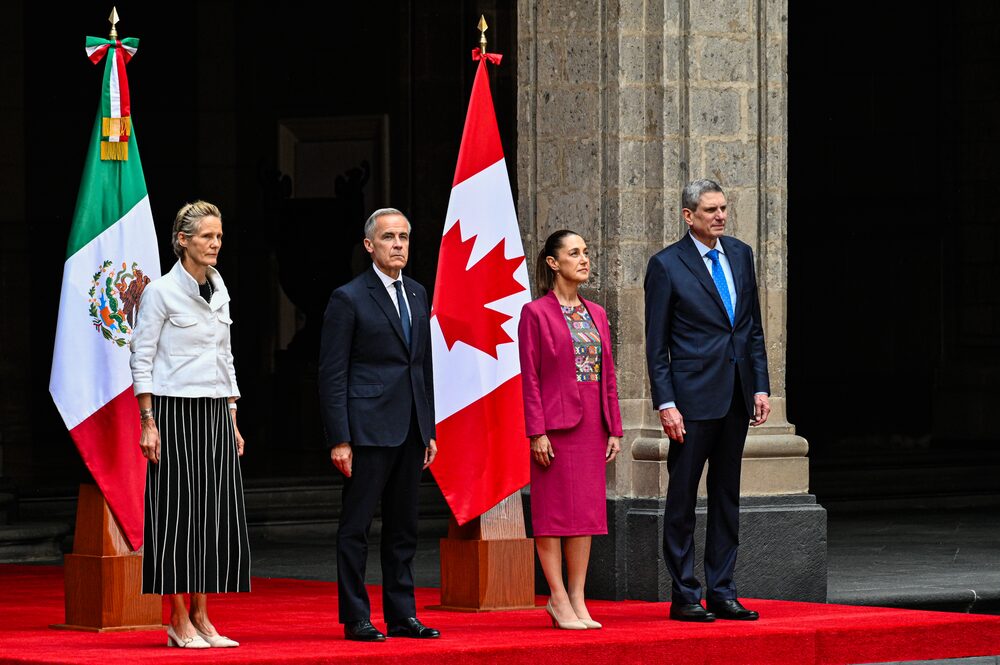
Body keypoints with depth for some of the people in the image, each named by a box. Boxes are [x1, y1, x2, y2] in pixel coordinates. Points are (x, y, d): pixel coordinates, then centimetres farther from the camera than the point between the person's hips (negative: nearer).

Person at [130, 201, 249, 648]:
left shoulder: (218, 291, 12)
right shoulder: (161, 292, -8)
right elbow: (141, 359, -9)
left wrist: (233, 422, 15)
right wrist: (148, 423, -15)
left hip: (216, 412, 7)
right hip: (175, 412, -7)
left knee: (217, 512, 4)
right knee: (178, 512, -5)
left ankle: (201, 619, 10)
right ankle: (178, 623, 0)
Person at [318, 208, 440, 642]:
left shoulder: (417, 295, 14)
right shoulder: (349, 299, -6)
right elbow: (332, 375, -8)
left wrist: (429, 431, 15)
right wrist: (339, 440, -14)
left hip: (409, 432, 7)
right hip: (368, 429, -7)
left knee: (403, 528, 10)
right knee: (356, 527, -2)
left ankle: (402, 615, 16)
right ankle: (356, 619, 2)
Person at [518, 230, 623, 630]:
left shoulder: (596, 314, 14)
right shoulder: (536, 313, -5)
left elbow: (607, 375, 14)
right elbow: (530, 378, -8)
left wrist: (614, 429, 9)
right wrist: (537, 432, -14)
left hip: (592, 426, 6)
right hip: (556, 424, -6)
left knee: (587, 510, 6)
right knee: (554, 509, -3)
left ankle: (577, 599, 9)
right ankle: (559, 598, 0)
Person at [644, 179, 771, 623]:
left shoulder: (740, 255, 10)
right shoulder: (667, 266, -6)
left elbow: (753, 328, 15)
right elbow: (656, 344, -6)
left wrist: (760, 386, 7)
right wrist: (665, 404, -12)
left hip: (736, 396, 6)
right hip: (693, 396, -6)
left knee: (727, 496, 10)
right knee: (682, 497, -1)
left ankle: (722, 592, 15)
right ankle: (684, 596, 3)